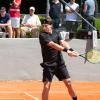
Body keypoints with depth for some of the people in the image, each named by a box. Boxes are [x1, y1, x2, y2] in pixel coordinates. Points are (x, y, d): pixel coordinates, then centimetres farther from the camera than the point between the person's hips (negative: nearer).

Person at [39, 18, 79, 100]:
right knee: (46, 86, -9)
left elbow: (63, 43, -10)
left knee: (68, 83, 6)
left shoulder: (56, 34, 7)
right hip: (48, 65, -4)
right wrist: (66, 50, -33)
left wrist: (70, 50, -31)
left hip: (60, 63, 4)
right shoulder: (42, 35, -10)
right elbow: (53, 45, -22)